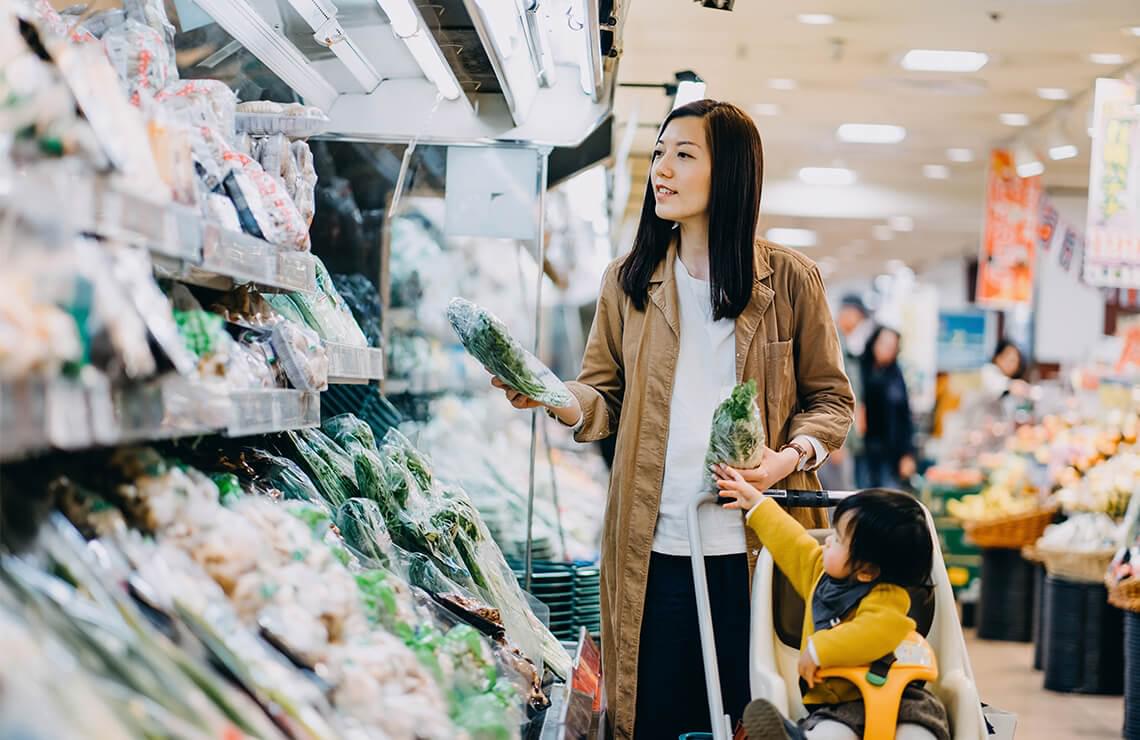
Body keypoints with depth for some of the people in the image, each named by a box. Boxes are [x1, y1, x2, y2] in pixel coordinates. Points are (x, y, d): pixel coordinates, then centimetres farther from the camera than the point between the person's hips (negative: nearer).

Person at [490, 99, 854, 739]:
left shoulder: (790, 280, 3)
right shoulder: (629, 282, 9)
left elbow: (831, 398, 7)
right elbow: (605, 398, 10)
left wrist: (791, 455, -12)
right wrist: (551, 397, -11)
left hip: (758, 547, -1)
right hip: (653, 548, 2)